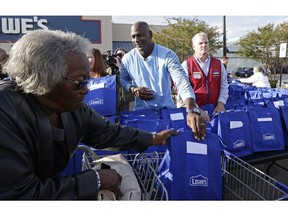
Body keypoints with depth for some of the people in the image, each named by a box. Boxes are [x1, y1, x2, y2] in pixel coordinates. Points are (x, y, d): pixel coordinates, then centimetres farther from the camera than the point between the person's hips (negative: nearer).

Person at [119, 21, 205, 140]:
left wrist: (192, 110, -47)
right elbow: (123, 79, 11)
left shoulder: (167, 55, -18)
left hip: (167, 109, -1)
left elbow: (182, 82, -30)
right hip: (142, 110, 1)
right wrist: (133, 89, -13)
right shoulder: (127, 59, -8)